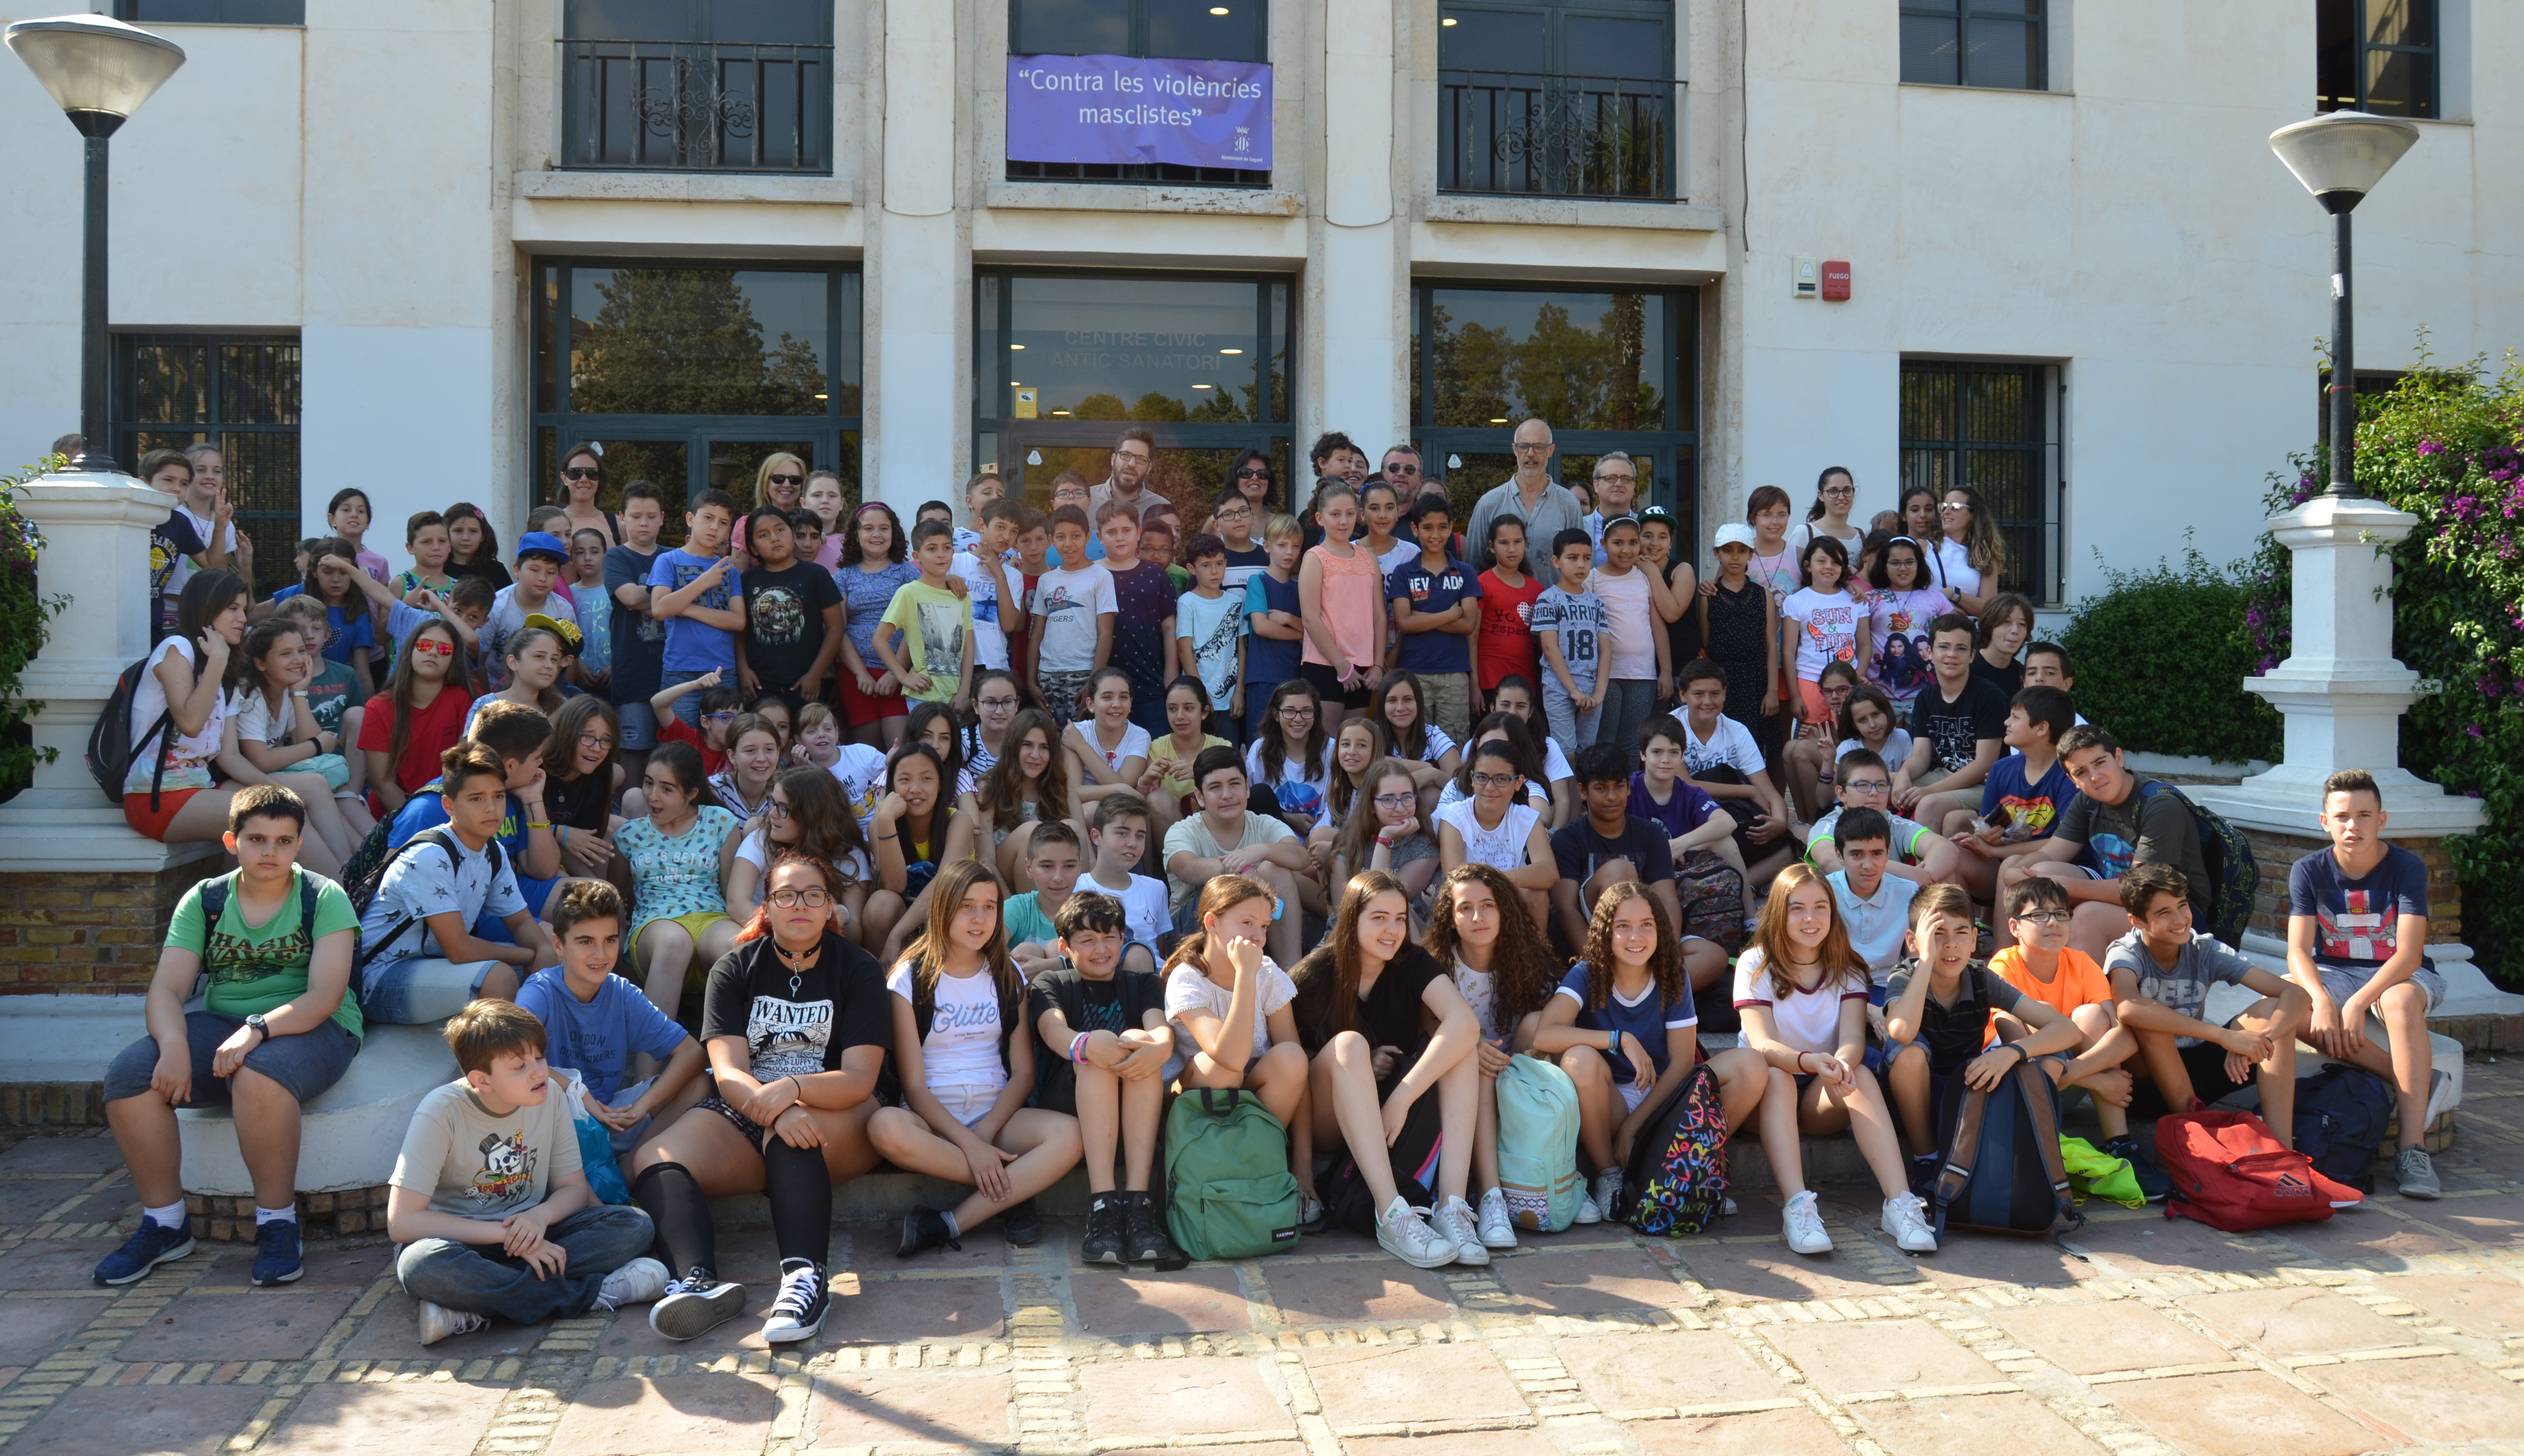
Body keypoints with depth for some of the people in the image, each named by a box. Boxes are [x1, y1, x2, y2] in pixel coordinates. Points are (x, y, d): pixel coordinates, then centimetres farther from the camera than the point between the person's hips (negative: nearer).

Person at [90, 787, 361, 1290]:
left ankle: (277, 1222, -19)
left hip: (309, 1028, -4)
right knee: (128, 1075, -22)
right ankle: (165, 1222, -4)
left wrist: (257, 1031, -30)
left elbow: (325, 995, -14)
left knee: (259, 1074, -38)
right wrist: (174, 1046, -23)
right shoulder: (204, 901, 8)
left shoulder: (324, 899, -3)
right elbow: (167, 989, -2)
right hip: (218, 1023, 4)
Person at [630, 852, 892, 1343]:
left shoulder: (857, 970, 2)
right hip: (742, 1115, 3)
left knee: (792, 1128, -36)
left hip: (840, 1125, -2)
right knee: (651, 1162, -24)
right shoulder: (734, 970, 6)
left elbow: (860, 1078, -10)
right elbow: (728, 1072, -8)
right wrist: (771, 1107, -31)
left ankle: (805, 1278, -49)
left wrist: (792, 1089, -30)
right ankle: (699, 1280, -48)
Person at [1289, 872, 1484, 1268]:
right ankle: (1392, 1215, -42)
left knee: (1461, 1047, -20)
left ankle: (1452, 1206, -33)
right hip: (1328, 1121, -3)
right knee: (1348, 1043, -32)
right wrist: (1359, 1067, -17)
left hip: (1395, 1114, 3)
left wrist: (1401, 1097, -33)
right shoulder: (1317, 975, -10)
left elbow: (1466, 1023, -24)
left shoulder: (1413, 964, -5)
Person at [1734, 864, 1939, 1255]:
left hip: (1822, 1102, 2)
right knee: (1777, 1077, -35)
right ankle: (1798, 1206, -50)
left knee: (1860, 1075, -29)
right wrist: (1810, 1062, -41)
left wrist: (1842, 1062, -40)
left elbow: (1854, 1039, -14)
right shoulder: (1755, 965, -6)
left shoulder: (1847, 970, 3)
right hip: (1765, 1093, -2)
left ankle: (1900, 1203, -40)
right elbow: (1763, 1044, -20)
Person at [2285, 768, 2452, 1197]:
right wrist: (2322, 1000, -33)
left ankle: (2411, 1149, -37)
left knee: (2400, 1001, -40)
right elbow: (2298, 951, -12)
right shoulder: (2308, 872, -5)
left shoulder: (2407, 868, -12)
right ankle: (2414, 1082, -24)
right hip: (2334, 975, 3)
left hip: (2399, 974, -2)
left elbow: (2409, 955, -20)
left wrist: (2358, 1003, -34)